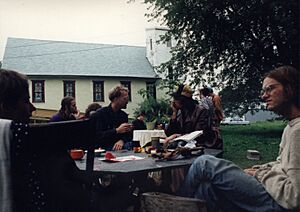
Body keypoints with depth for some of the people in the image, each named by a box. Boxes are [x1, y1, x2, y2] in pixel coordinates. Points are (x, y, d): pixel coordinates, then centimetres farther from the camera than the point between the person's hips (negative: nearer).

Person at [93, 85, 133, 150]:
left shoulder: (124, 115, 13)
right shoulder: (99, 114, -5)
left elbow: (128, 135, 9)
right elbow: (97, 136, -15)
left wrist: (122, 140, -14)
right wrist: (117, 131, -22)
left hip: (119, 147, 6)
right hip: (104, 148, -6)